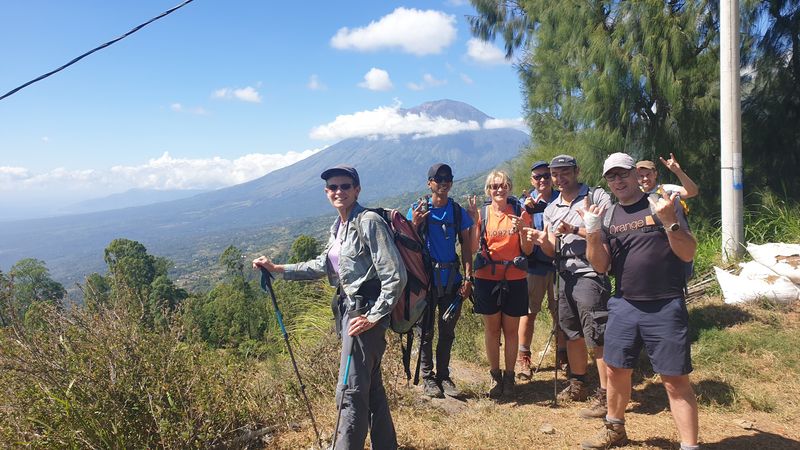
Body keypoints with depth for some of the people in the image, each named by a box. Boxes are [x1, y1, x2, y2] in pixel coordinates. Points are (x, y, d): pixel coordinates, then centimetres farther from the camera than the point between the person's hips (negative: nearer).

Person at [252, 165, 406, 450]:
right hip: (349, 308, 9)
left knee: (351, 392, -3)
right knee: (371, 385, 19)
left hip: (365, 313, -9)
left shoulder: (368, 222, -16)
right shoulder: (338, 226, 10)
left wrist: (373, 317, -19)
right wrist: (277, 269, 20)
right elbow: (323, 266, 23)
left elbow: (395, 276, -20)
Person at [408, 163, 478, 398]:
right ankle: (428, 377, 18)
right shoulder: (418, 210, -3)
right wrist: (414, 224, -21)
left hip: (451, 279, 3)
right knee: (426, 330, 6)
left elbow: (466, 247, 4)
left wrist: (468, 277, -4)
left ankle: (444, 376, 23)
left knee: (447, 331, 10)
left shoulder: (459, 212, 4)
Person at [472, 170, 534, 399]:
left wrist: (522, 230, -16)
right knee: (491, 328, 8)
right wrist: (474, 222, -17)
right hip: (487, 278, 0)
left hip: (514, 279, 0)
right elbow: (473, 247, -5)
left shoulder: (520, 213, 2)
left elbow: (528, 250, 1)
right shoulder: (481, 214, 3)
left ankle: (509, 376, 20)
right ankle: (495, 376, 21)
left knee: (511, 330, 7)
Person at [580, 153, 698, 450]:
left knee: (675, 380, -4)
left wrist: (670, 222, -24)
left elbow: (688, 254, -8)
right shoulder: (607, 216, 9)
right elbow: (601, 266, 3)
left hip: (665, 307, -4)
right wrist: (592, 232, -11)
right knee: (616, 370, 14)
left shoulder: (662, 205, -2)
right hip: (624, 306, 5)